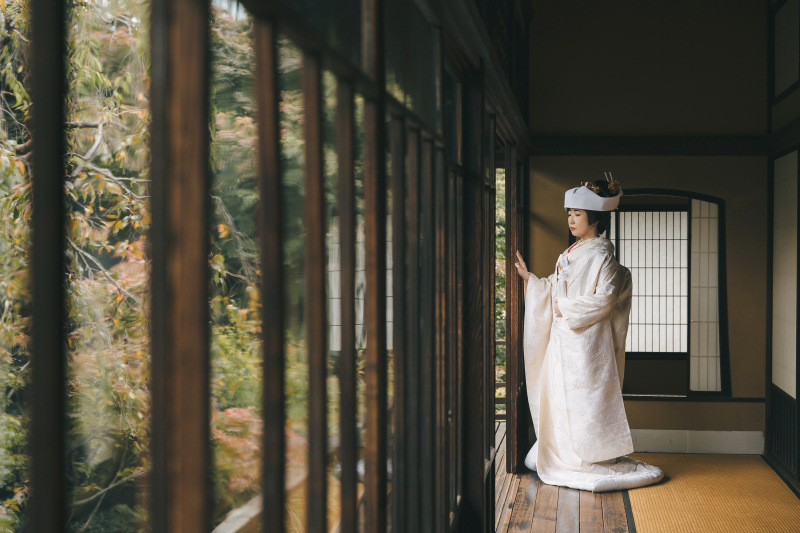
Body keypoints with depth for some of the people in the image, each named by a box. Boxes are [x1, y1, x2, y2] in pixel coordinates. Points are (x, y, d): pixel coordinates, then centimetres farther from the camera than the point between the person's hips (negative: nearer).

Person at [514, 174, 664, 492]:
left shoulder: (602, 255, -11)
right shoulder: (570, 254, 15)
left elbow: (604, 299, -18)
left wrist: (566, 309, -15)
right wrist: (529, 278, 13)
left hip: (586, 340, -9)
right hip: (563, 338, 9)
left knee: (584, 398, -4)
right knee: (559, 395, 11)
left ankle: (588, 461, 5)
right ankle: (563, 456, 20)